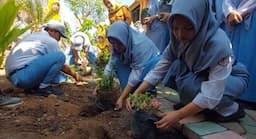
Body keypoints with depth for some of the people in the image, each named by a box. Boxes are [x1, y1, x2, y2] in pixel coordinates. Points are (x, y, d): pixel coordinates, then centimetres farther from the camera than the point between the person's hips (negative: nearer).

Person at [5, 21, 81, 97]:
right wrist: (74, 75, 22)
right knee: (60, 56, -13)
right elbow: (62, 66, 5)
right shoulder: (51, 41, -3)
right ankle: (43, 87, -7)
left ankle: (32, 86, 10)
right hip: (24, 75, -10)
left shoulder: (34, 35, 23)